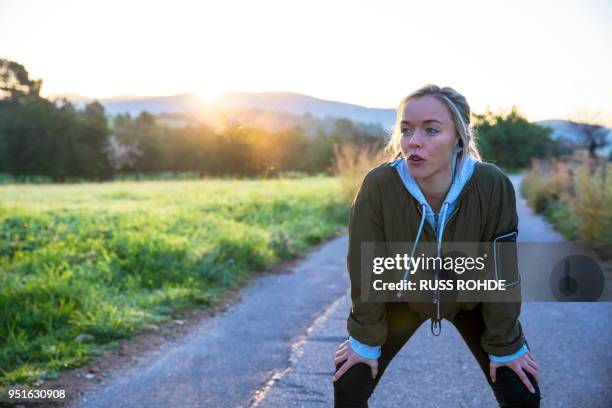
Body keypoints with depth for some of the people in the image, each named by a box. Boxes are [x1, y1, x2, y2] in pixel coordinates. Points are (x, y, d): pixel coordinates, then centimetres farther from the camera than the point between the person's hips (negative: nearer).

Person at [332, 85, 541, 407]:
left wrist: (505, 344, -9)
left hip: (470, 299, 0)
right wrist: (365, 339, -10)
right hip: (402, 296, 0)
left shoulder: (492, 186, -31)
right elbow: (366, 269, -19)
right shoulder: (378, 186, -32)